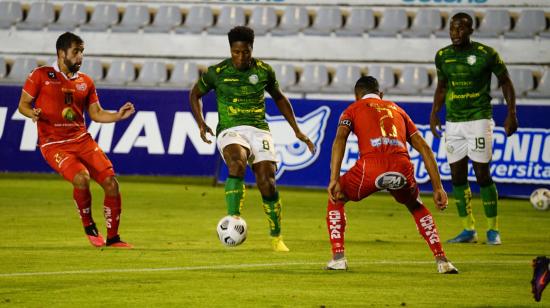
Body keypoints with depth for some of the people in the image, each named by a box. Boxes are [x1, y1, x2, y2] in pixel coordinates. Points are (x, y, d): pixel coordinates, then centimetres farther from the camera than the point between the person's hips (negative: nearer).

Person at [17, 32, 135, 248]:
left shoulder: (85, 82, 12)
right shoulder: (41, 76, 0)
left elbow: (96, 114, 15)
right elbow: (23, 104, 3)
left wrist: (118, 116, -2)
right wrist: (32, 113, -18)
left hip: (81, 139, 5)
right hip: (53, 144, -5)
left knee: (111, 182, -7)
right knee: (81, 178, -29)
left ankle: (113, 238, 9)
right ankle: (89, 226, -4)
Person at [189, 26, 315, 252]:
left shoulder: (263, 71, 5)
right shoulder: (217, 72, 0)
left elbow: (279, 98, 22)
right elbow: (195, 94, 16)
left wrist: (297, 130, 19)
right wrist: (201, 124, 2)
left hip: (259, 129, 2)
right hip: (230, 130, -2)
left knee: (267, 182, -11)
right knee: (237, 163, -35)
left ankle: (276, 236, 6)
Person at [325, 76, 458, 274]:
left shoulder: (354, 109, 25)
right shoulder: (396, 109, 35)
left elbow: (340, 138, 4)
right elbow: (424, 148, 26)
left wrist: (334, 180, -5)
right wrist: (437, 187, 23)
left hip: (371, 166, -3)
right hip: (403, 167, 3)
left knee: (336, 198, 26)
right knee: (416, 207, 33)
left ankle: (338, 258, 13)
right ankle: (442, 260, 19)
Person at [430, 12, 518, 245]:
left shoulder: (486, 54, -7)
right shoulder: (443, 56, 6)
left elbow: (505, 82, 1)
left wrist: (512, 114, -5)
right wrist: (434, 113, 11)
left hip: (479, 120, -5)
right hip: (453, 122, 5)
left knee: (482, 175, -7)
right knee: (457, 176, 3)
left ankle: (493, 230, 5)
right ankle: (468, 230, 12)